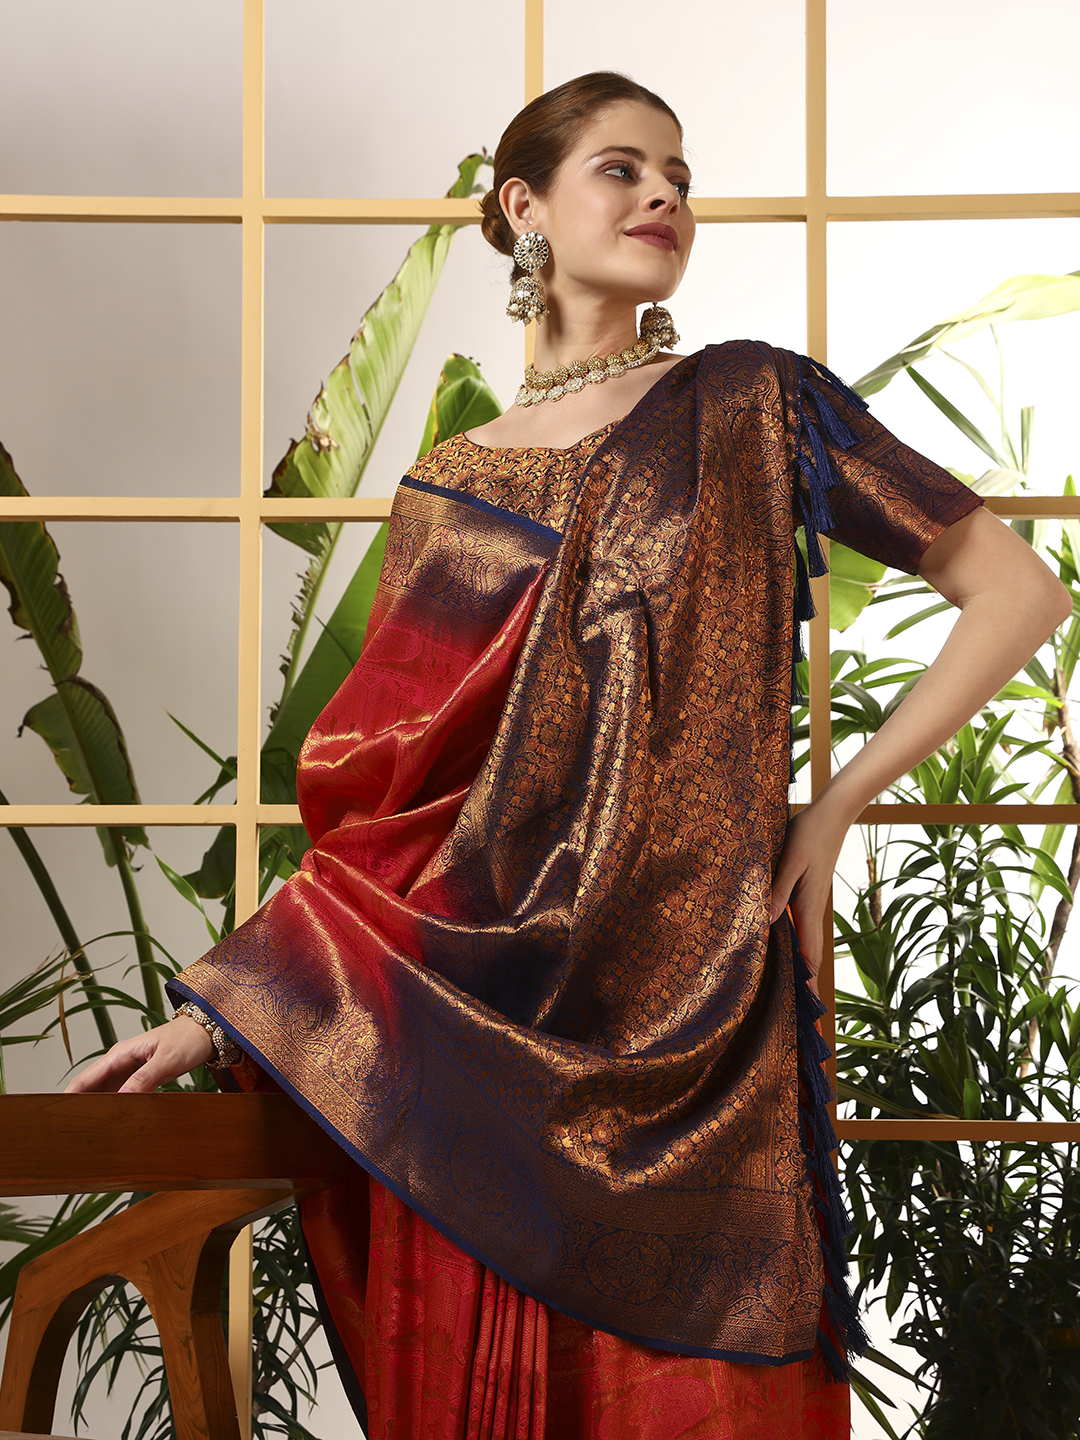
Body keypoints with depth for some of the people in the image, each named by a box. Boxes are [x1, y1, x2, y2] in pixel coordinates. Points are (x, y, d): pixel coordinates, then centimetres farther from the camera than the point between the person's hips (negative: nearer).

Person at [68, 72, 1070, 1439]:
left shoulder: (750, 405, 4)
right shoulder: (447, 489, 10)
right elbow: (382, 802, 8)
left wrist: (838, 799, -3)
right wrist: (214, 1017, 1)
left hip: (688, 1020, -2)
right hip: (472, 1029, 2)